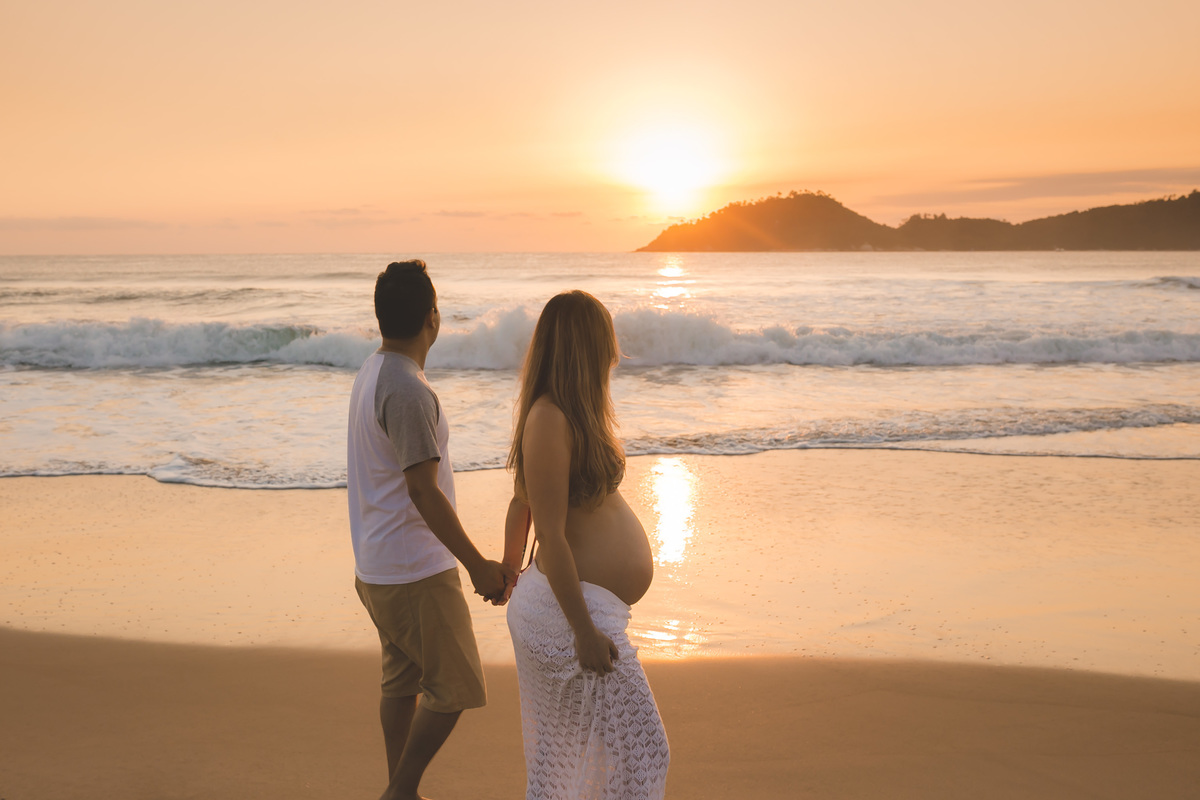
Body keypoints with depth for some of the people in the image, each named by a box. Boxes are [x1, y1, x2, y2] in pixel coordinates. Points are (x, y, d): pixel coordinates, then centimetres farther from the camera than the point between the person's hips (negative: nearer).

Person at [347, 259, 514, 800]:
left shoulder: (372, 374, 9)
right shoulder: (408, 391, -23)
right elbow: (425, 493, -24)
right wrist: (478, 567, -17)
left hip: (378, 567, 10)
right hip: (414, 572, -10)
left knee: (403, 681, 17)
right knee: (455, 688, 2)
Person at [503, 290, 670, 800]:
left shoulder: (568, 413, 10)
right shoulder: (549, 419, -21)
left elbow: (521, 503, 20)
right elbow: (551, 536, -23)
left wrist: (510, 570, 33)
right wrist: (584, 631, -22)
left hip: (590, 601, 10)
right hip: (570, 607, -10)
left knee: (560, 752, 18)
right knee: (638, 748, -3)